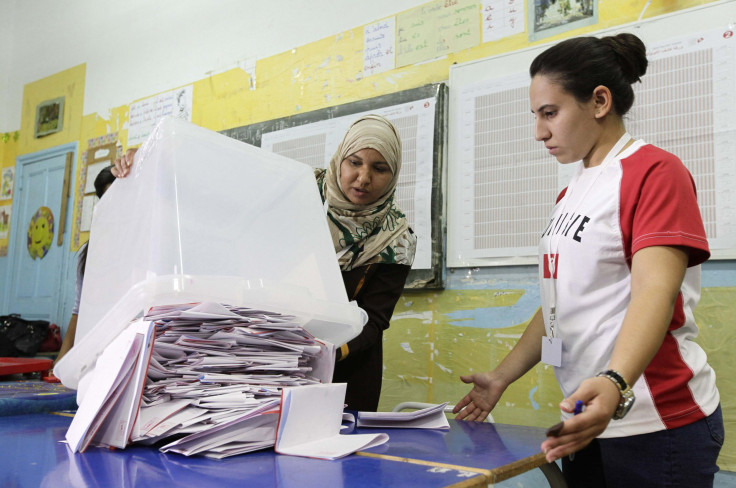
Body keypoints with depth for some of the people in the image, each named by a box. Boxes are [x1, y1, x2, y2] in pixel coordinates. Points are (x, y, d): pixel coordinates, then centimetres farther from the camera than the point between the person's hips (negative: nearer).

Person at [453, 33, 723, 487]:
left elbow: (655, 292, -25)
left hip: (656, 425, -7)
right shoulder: (572, 193, 12)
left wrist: (615, 384, -40)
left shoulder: (655, 172, -11)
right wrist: (501, 377, 13)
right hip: (589, 417, 7)